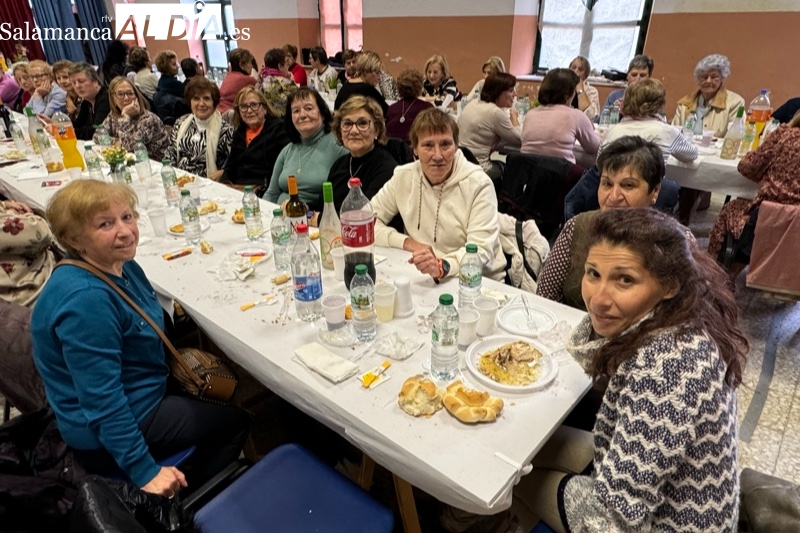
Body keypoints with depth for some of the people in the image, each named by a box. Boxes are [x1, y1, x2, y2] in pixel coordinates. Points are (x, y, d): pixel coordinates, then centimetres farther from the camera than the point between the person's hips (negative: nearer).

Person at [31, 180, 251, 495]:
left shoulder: (122, 266, -3)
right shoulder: (84, 299, -33)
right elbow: (102, 401, -31)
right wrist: (144, 472, -27)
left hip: (140, 392, 9)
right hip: (107, 434, -9)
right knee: (237, 421, 2)